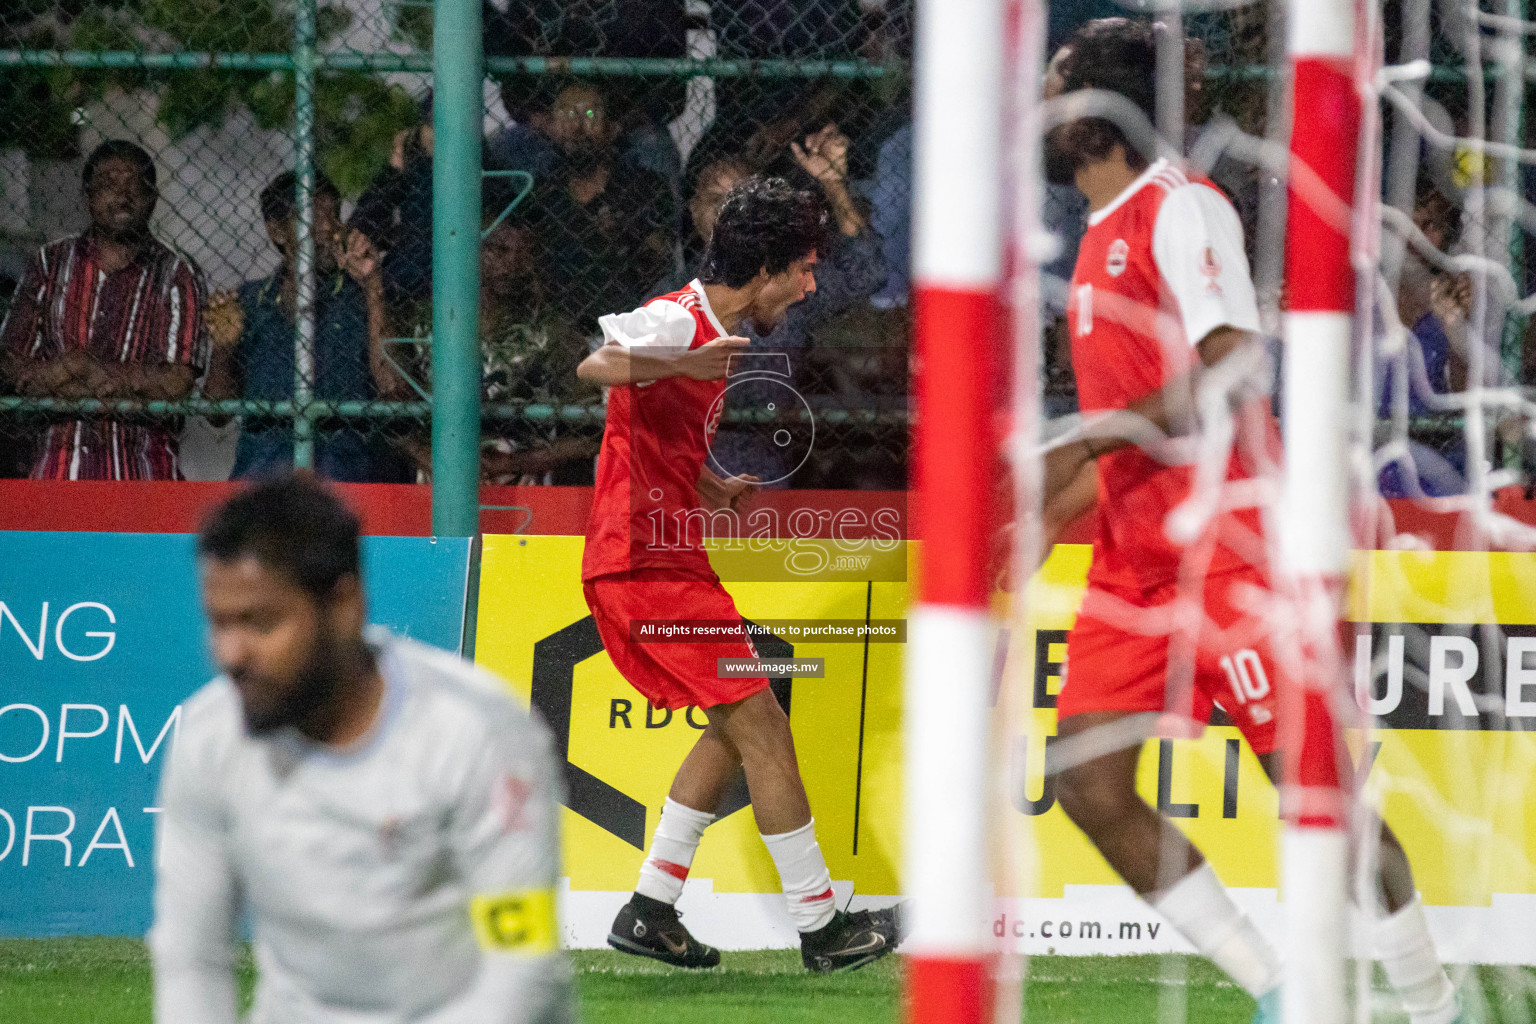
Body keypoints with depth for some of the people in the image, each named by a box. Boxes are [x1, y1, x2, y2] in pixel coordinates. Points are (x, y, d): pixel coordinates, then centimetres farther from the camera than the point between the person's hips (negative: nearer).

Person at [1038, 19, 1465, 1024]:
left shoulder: (1180, 208, -10)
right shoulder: (1103, 235, 18)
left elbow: (1230, 369, -22)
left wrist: (1085, 445, -22)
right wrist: (1048, 517, 17)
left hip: (1227, 545, -9)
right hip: (1134, 558, 9)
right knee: (1088, 784, -3)